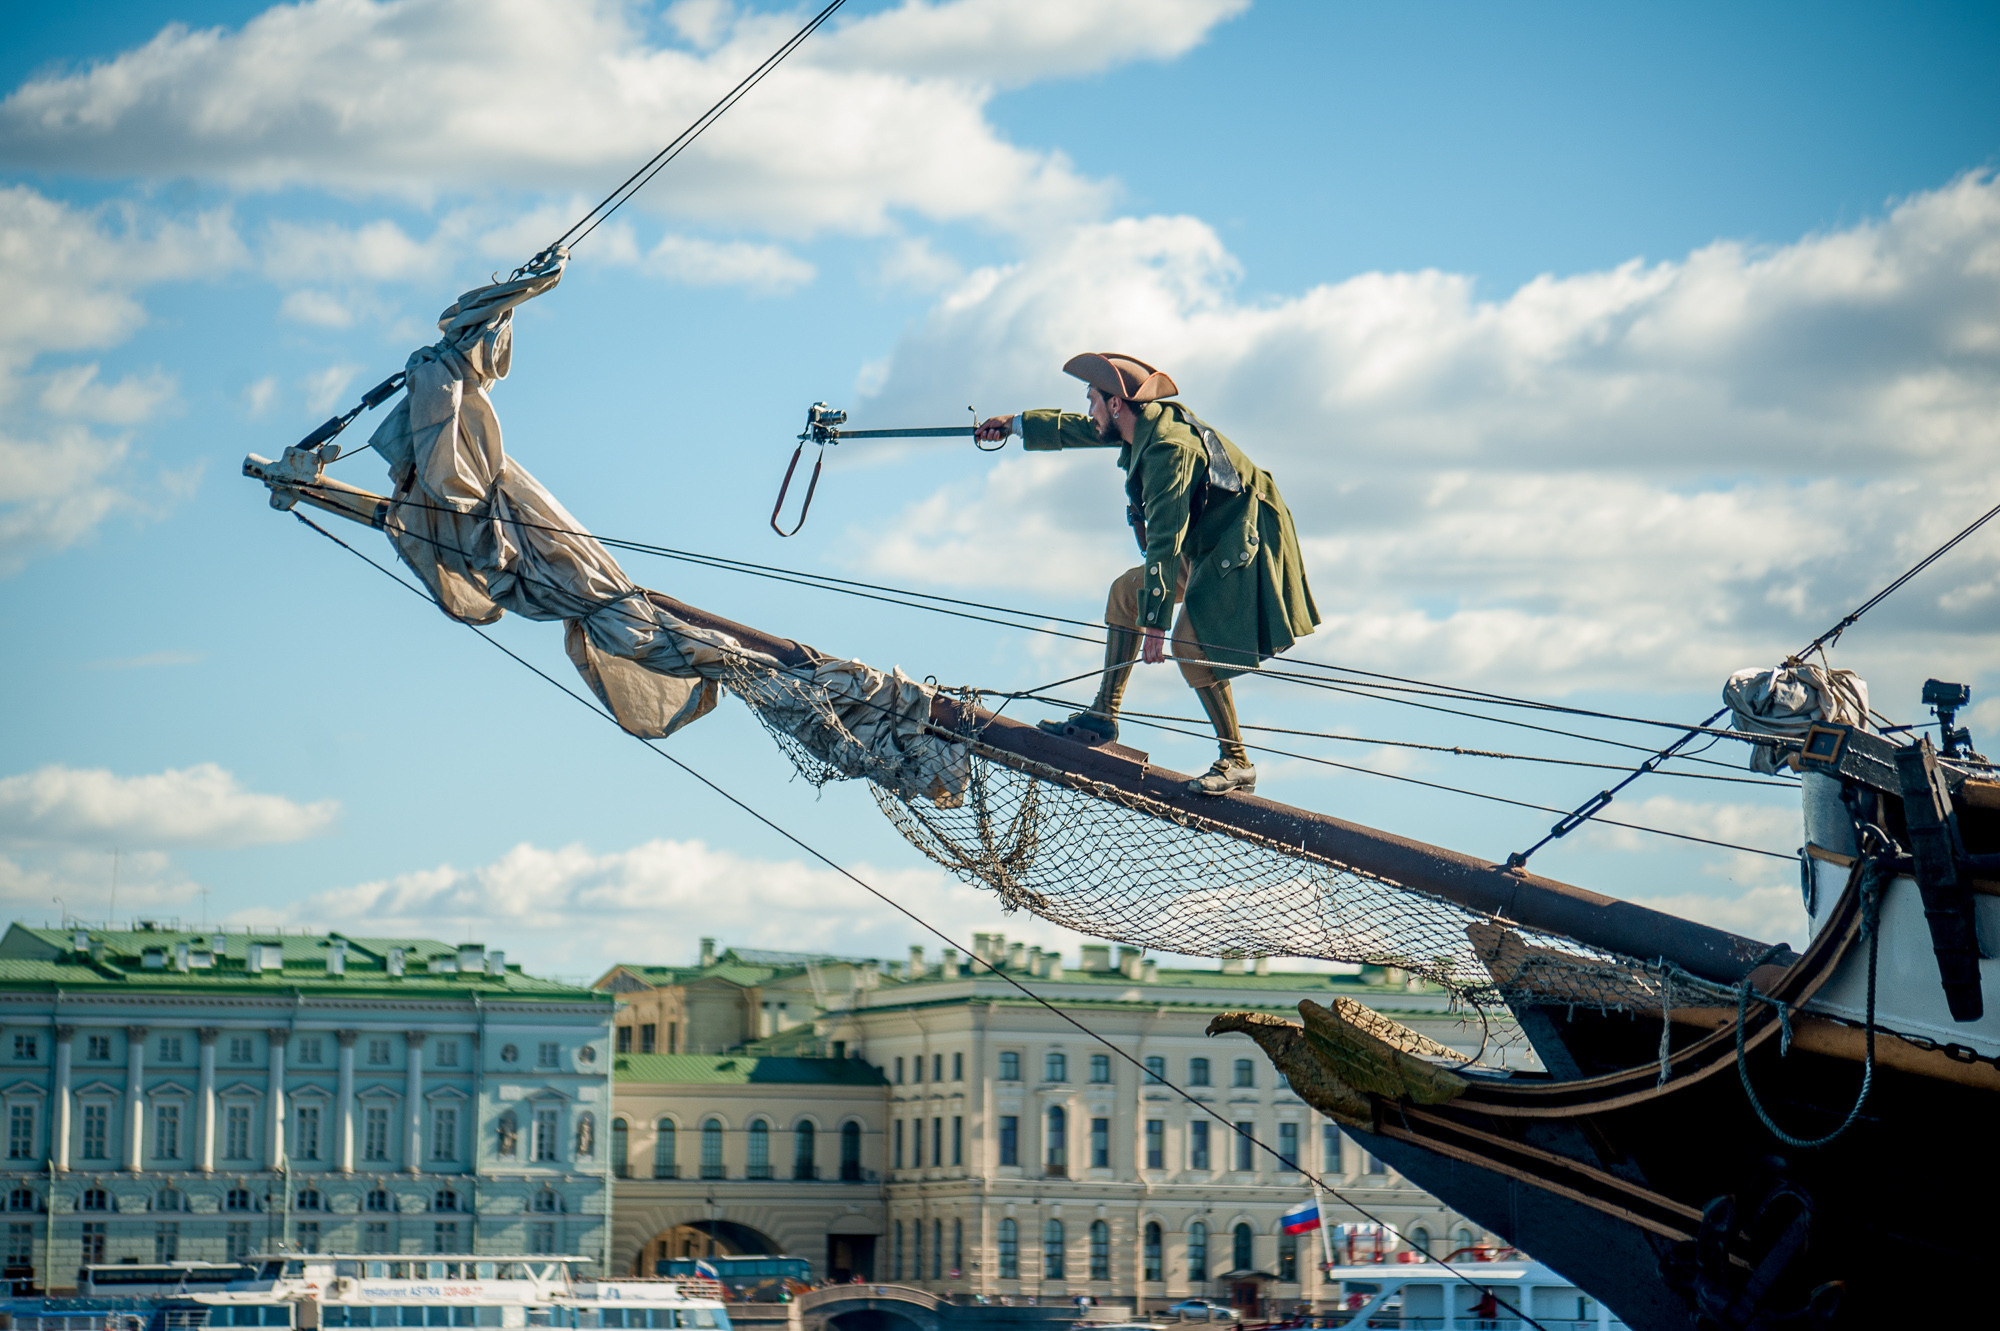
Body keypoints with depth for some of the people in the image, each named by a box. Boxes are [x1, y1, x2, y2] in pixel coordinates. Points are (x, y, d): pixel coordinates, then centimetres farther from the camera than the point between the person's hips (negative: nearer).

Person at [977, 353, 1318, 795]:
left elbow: (1165, 537, -30)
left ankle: (1236, 762, -18)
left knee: (1190, 641, -22)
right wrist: (1015, 423, 32)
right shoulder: (1148, 422, 2)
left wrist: (1154, 621, -31)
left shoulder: (1168, 449, -27)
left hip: (1240, 545, -11)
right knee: (1127, 591, 17)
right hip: (1203, 544, 11)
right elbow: (1080, 430, 22)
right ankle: (1103, 718, 19)